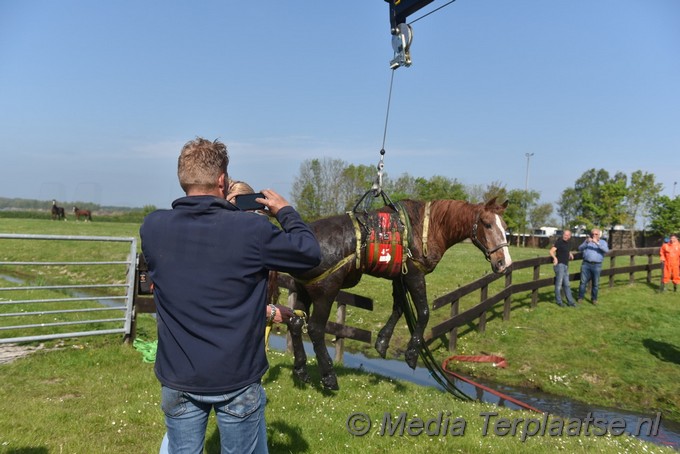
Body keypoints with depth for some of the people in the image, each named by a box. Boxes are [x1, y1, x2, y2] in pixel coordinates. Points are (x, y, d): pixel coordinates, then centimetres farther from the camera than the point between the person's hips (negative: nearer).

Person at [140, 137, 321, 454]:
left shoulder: (152, 228, -9)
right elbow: (310, 254, -5)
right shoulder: (251, 229, -18)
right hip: (237, 380, -2)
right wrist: (285, 211, 8)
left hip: (178, 380, 3)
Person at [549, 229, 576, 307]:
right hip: (559, 264, -8)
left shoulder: (569, 242, 11)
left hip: (566, 265, 8)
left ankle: (570, 301, 18)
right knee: (559, 284, -3)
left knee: (566, 284, 13)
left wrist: (570, 254, 14)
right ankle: (559, 301, 7)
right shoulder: (559, 241, -11)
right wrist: (555, 258, -37)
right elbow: (551, 251, -21)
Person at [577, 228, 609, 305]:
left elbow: (606, 250, -13)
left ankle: (594, 299, 17)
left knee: (595, 283, 5)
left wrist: (597, 243, -24)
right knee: (583, 282, 0)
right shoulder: (587, 241, 12)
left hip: (597, 265, 0)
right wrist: (586, 242, -19)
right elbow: (580, 248, -2)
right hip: (586, 264, 1)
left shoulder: (603, 242, 8)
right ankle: (580, 298, 7)